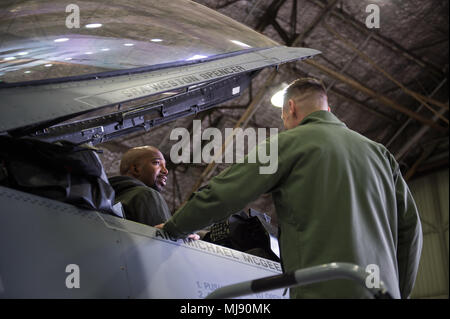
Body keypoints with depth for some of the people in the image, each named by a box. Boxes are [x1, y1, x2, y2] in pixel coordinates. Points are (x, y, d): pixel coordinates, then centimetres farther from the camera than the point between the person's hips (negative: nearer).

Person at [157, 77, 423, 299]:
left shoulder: (288, 143, 2)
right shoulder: (378, 152, 18)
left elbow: (221, 194, -2)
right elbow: (410, 227, 15)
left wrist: (173, 228, 13)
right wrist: (399, 292, 21)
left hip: (324, 289, -6)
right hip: (384, 289, 6)